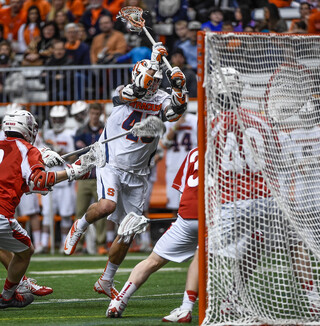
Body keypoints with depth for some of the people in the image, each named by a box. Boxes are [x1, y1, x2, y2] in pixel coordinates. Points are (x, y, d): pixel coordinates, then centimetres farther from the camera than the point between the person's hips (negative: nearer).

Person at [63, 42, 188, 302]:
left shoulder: (161, 101, 3)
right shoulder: (123, 94, -6)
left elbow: (177, 111, -16)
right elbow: (137, 90, -26)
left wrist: (179, 87, -30)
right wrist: (155, 60, -25)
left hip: (137, 174, 4)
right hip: (111, 163, -4)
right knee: (107, 205, -33)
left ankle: (106, 282, 21)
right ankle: (79, 228, 1)